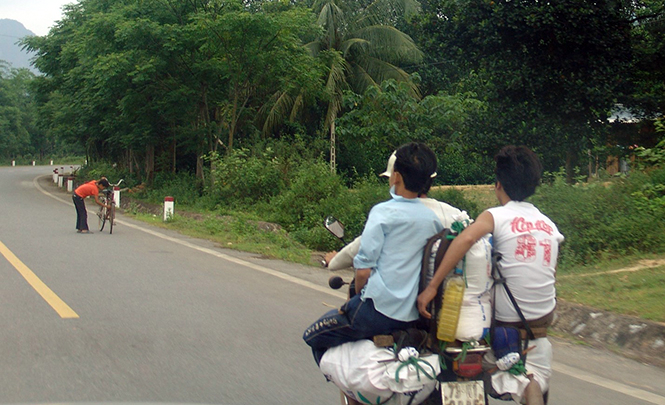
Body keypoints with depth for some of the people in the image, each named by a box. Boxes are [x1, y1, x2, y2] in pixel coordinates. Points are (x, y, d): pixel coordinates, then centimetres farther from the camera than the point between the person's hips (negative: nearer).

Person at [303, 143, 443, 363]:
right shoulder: (433, 218, 5)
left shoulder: (383, 212, -11)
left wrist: (360, 298, 5)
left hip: (380, 310, -7)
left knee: (314, 336, 11)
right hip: (415, 317, 7)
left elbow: (363, 270, -13)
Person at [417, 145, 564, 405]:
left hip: (505, 321, -3)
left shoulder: (496, 216, -8)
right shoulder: (550, 225, 7)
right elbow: (551, 272, 13)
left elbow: (466, 238, -27)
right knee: (537, 379, 19)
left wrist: (431, 286, -27)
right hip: (543, 318, 3)